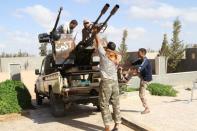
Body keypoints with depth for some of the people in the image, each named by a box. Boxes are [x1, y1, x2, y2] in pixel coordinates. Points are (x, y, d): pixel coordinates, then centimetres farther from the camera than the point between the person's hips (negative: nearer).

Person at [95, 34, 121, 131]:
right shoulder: (117, 57, 10)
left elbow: (98, 42, 5)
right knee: (116, 104, 11)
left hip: (106, 82, -5)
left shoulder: (104, 54, -4)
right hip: (115, 82, 5)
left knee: (104, 105, 1)